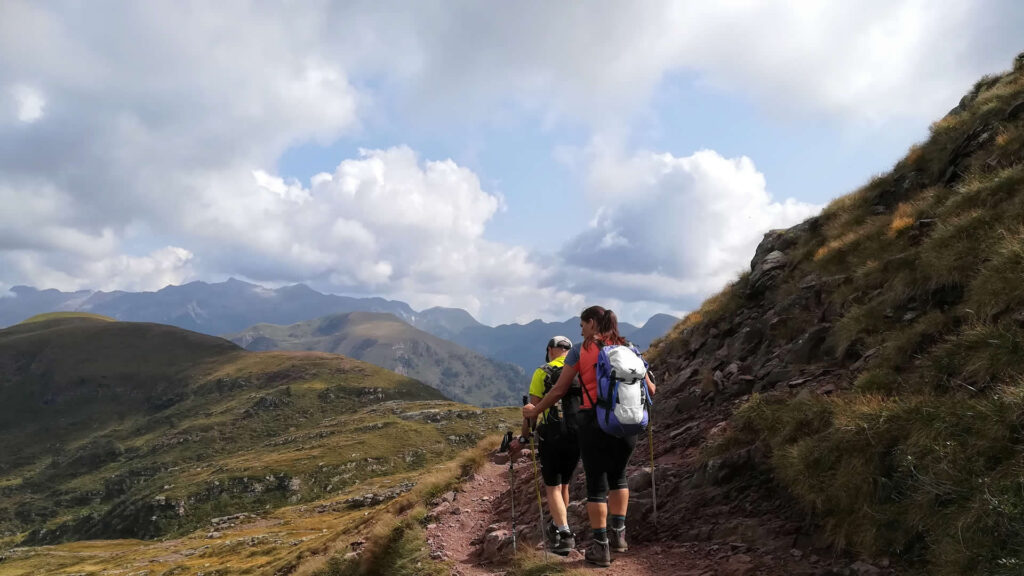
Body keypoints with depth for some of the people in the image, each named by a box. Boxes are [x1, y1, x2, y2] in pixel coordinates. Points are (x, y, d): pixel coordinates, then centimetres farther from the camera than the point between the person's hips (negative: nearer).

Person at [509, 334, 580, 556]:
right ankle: (556, 528, 33)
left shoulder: (543, 373, -4)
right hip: (578, 437, 4)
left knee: (552, 488, 4)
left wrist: (523, 439, 2)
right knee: (564, 485, 19)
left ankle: (564, 535, -7)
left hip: (552, 437, -4)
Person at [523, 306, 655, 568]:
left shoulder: (580, 350, -1)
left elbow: (559, 390, 0)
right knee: (618, 476, 25)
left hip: (594, 421, -3)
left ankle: (601, 548, 13)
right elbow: (649, 389, 12)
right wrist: (650, 388, 36)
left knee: (596, 483, 8)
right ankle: (618, 534, 24)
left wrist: (535, 411, 14)